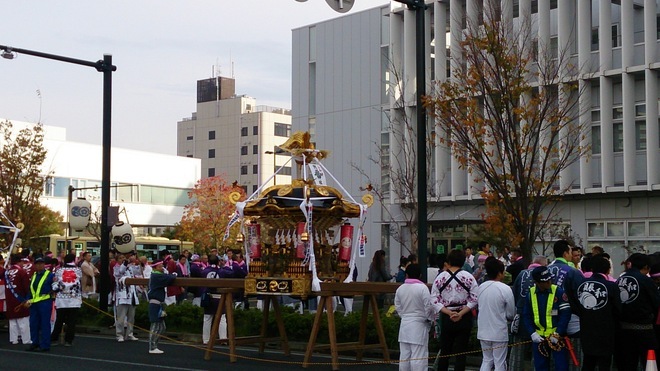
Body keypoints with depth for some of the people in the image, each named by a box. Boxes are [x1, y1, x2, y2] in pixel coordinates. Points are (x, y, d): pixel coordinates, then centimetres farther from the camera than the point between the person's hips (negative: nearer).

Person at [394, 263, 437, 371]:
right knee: (418, 357, -3)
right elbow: (429, 307, -12)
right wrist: (431, 317, 6)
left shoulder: (400, 289, 2)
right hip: (418, 326, -5)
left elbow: (398, 307, 8)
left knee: (404, 355, 12)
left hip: (404, 324, 5)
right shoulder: (422, 288, -13)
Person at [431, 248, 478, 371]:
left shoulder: (440, 277, -3)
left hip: (446, 318, 1)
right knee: (461, 352, 4)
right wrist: (461, 313, -11)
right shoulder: (468, 277, -7)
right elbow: (474, 299, -11)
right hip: (464, 318, -1)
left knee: (444, 351, 12)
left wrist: (449, 313, -10)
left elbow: (435, 299, -7)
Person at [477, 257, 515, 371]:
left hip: (483, 331, 5)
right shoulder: (505, 289, -15)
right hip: (499, 332, -5)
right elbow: (511, 314, -8)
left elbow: (479, 306, 7)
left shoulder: (481, 287, 0)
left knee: (486, 360, 17)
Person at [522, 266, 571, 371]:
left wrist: (558, 334, -15)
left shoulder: (559, 292, -11)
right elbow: (526, 316, 5)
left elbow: (566, 314, -11)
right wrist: (532, 333, -7)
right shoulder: (531, 293, -2)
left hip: (558, 336, -3)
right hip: (538, 337, 3)